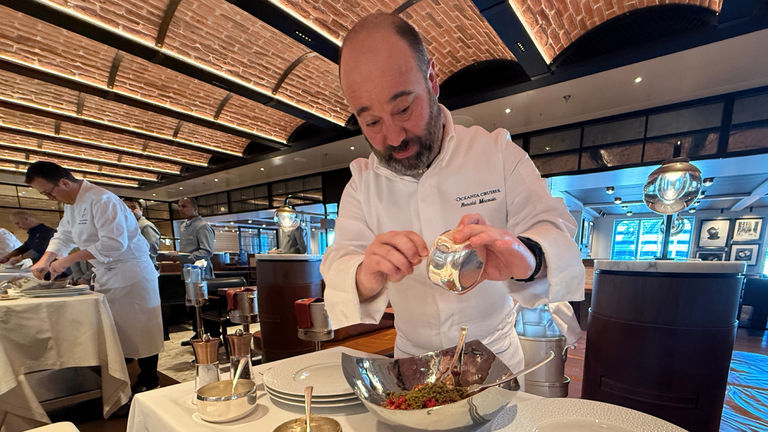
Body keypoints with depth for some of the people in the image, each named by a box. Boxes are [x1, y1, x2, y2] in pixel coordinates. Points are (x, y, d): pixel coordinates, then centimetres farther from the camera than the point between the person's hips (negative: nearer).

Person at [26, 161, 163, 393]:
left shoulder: (102, 200, -20)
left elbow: (115, 243, -27)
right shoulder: (72, 204, 11)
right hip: (106, 275, 9)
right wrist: (45, 260, 7)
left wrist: (69, 259, -20)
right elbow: (63, 236, 22)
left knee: (138, 329, -1)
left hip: (131, 273, -9)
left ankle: (148, 381, 13)